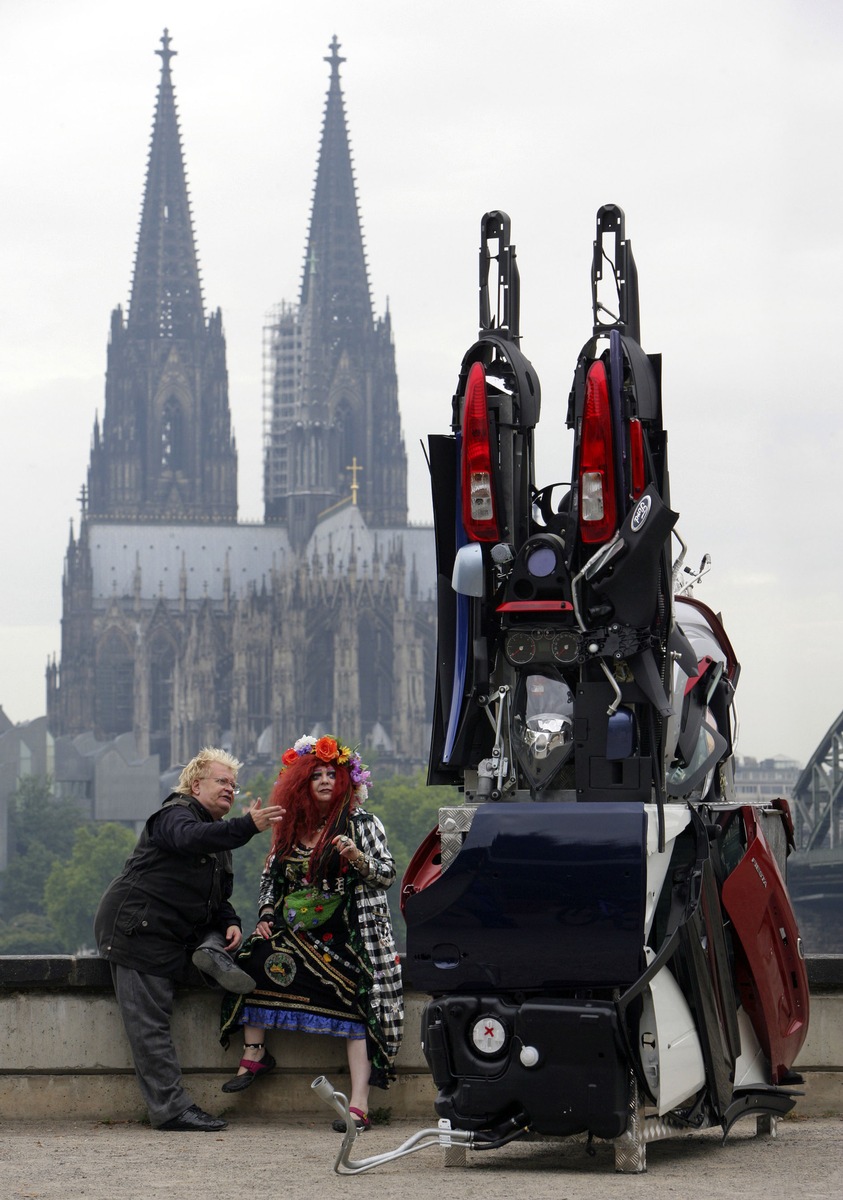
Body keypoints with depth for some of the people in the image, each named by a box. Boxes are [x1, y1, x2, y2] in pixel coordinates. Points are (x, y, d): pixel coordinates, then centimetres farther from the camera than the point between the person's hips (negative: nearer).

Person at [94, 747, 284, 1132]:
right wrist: (248, 826, -45)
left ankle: (212, 954, -19)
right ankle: (171, 1108, -14)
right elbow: (190, 839, -35)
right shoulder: (176, 814, -9)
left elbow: (217, 900, 23)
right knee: (150, 1023, -11)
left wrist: (230, 924, 1)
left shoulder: (216, 830, 19)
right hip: (137, 928, -10)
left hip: (179, 933, 10)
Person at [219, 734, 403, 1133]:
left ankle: (359, 1104, -25)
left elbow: (387, 875, -2)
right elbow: (270, 877, 21)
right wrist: (266, 916, 5)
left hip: (348, 932, -4)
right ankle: (254, 1053, -8)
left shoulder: (361, 823, 2)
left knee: (355, 1001, -20)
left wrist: (358, 857, -21)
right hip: (295, 930, 4)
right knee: (256, 956, -20)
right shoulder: (290, 827, 13)